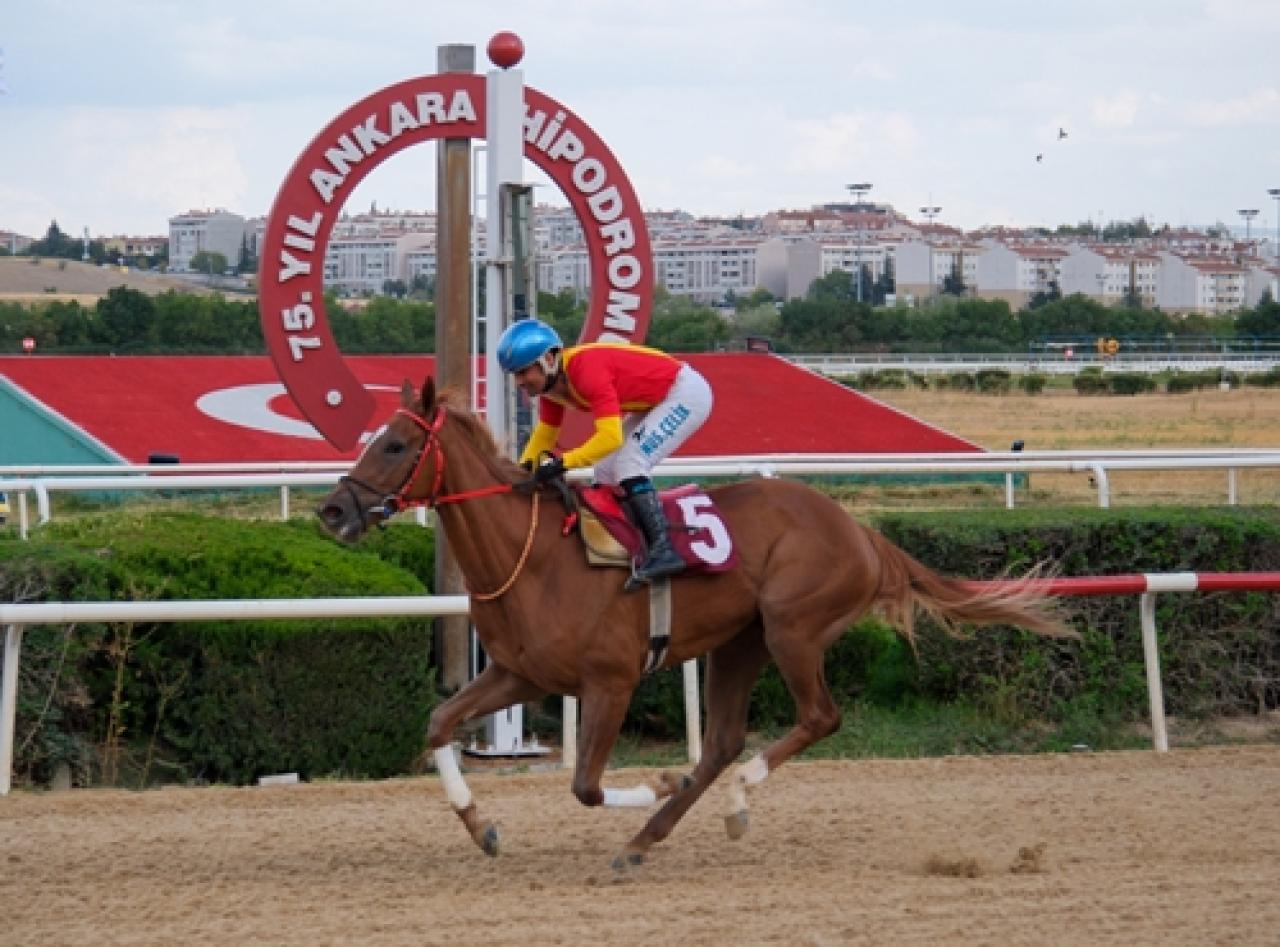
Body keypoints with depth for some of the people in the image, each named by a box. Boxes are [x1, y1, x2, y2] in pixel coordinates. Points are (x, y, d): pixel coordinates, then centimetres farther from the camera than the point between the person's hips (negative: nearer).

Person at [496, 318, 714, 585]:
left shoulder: (587, 371, -32)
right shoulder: (549, 381, -3)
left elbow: (610, 437, -37)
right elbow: (544, 434, 7)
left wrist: (562, 463, -37)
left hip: (686, 393, -10)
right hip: (653, 401, 10)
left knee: (627, 465, -21)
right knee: (605, 472, 6)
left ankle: (663, 550, -23)